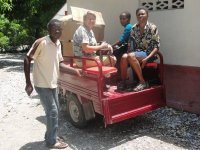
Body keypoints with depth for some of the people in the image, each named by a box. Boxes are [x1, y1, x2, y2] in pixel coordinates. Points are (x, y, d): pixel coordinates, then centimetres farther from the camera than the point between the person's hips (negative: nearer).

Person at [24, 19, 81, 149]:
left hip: (53, 83, 8)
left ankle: (51, 135, 33)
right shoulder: (41, 42, -19)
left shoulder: (58, 44, 4)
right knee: (52, 111, -3)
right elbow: (27, 60, -16)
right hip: (42, 84, -8)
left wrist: (75, 71, 2)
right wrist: (28, 83, -17)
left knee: (55, 110, 16)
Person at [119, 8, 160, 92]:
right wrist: (129, 52, -8)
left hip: (148, 53, -4)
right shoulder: (134, 29, 8)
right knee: (124, 57, -28)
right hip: (136, 52, 4)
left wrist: (147, 58, -20)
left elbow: (156, 46, -9)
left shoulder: (152, 28, -6)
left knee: (131, 56, -34)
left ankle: (142, 82, -22)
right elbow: (130, 44, 12)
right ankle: (123, 82, -16)